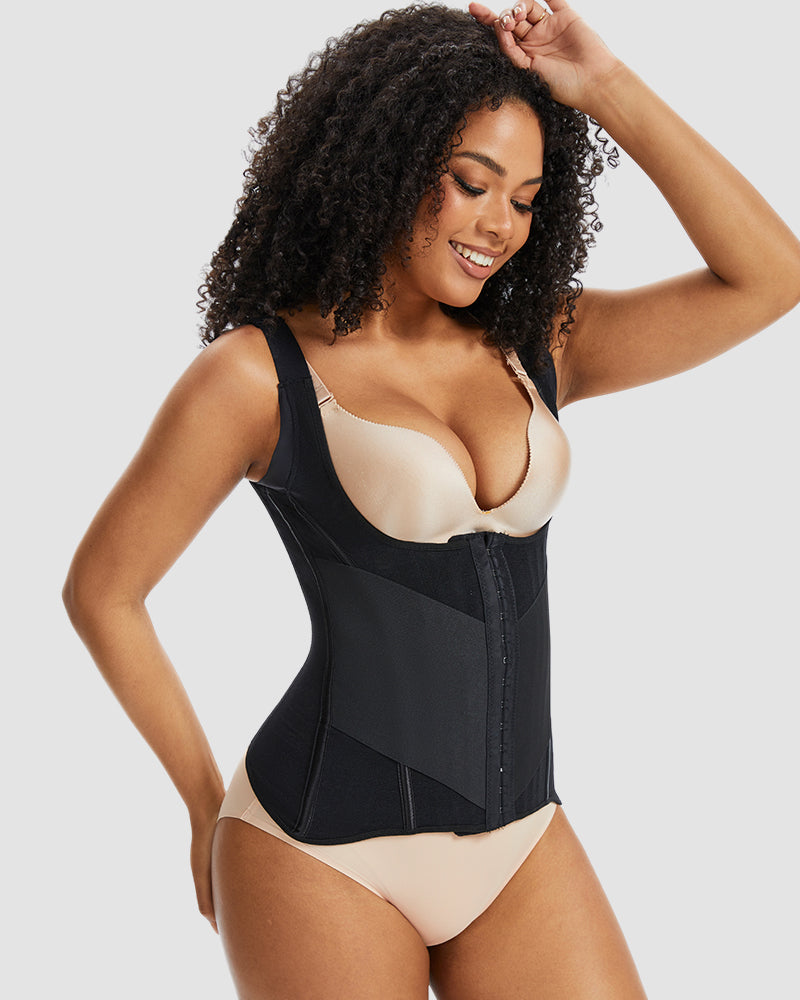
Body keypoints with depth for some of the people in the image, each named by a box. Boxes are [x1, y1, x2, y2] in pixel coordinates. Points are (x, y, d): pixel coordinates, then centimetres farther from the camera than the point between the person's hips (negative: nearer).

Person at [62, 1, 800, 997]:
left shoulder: (537, 347, 5)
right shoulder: (258, 373, -7)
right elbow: (100, 588, 0)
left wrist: (608, 89, -6)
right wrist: (206, 803, 6)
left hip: (520, 842, 4)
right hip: (326, 852, -4)